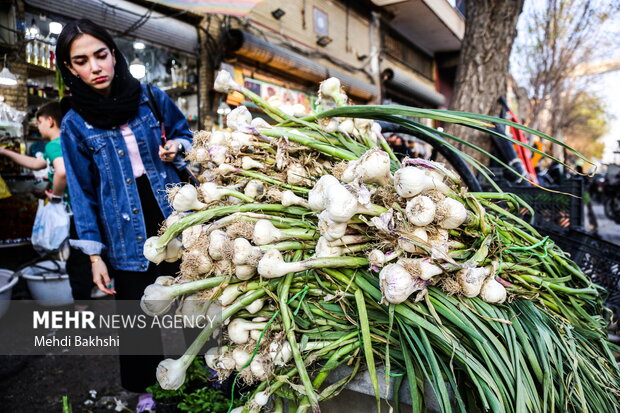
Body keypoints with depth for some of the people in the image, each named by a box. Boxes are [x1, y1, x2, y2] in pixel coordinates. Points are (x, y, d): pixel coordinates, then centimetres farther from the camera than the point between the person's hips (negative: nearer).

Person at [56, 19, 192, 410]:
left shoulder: (152, 98, 1)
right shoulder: (75, 124, -2)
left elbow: (186, 134, 16)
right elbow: (83, 193, 0)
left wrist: (176, 147, -9)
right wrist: (94, 254, -3)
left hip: (174, 218, 1)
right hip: (129, 236, -1)